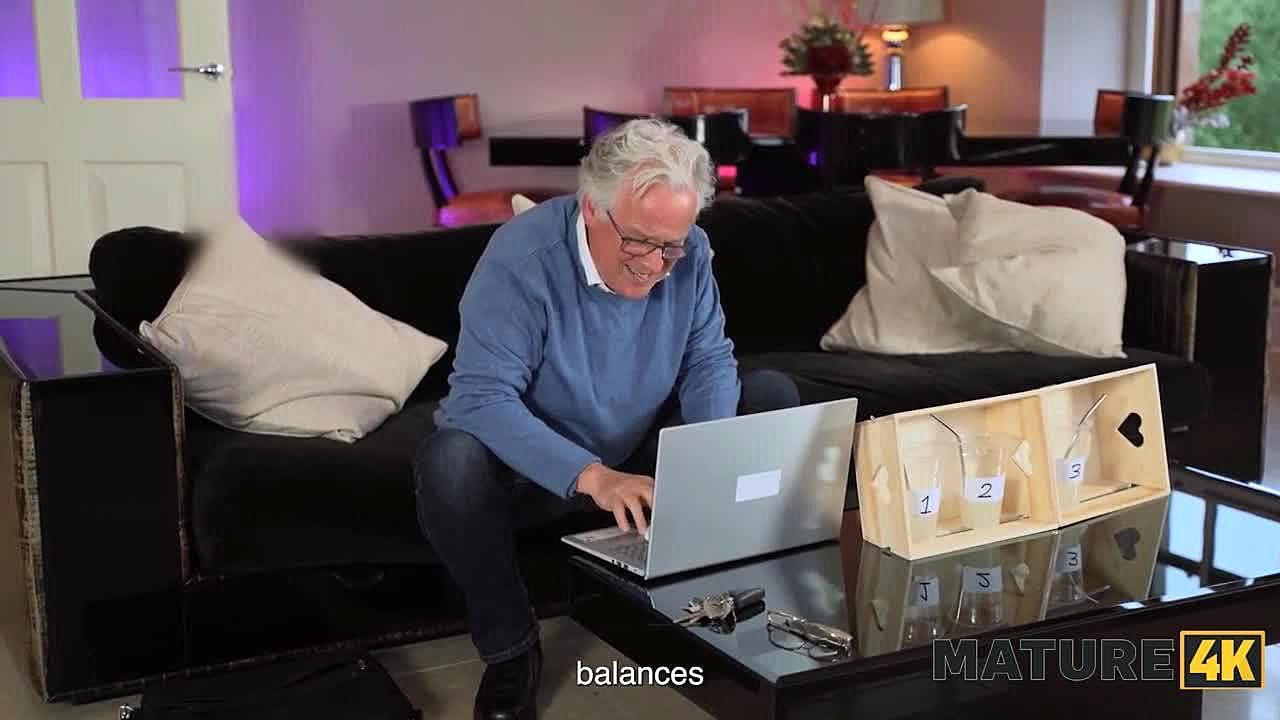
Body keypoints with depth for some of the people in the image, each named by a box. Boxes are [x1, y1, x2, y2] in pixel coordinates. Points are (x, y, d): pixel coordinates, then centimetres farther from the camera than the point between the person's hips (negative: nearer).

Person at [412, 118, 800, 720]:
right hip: (536, 463, -4)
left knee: (772, 395, -8)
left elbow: (709, 361, -7)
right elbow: (483, 398, -34)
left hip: (646, 452, 5)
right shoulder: (521, 259, -29)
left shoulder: (688, 253, -13)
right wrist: (590, 476, -46)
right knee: (450, 464, -36)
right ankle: (510, 648, -13)